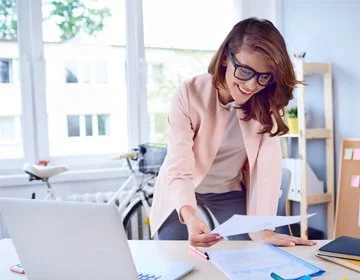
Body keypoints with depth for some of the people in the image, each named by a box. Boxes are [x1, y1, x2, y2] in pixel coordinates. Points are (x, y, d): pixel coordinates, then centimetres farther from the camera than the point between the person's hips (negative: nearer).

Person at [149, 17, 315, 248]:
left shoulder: (268, 102, -18)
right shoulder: (190, 94, -26)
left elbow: (268, 164, -24)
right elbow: (179, 170, -30)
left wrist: (264, 228, -33)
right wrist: (190, 218, -47)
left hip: (229, 190, 2)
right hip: (183, 192, -2)